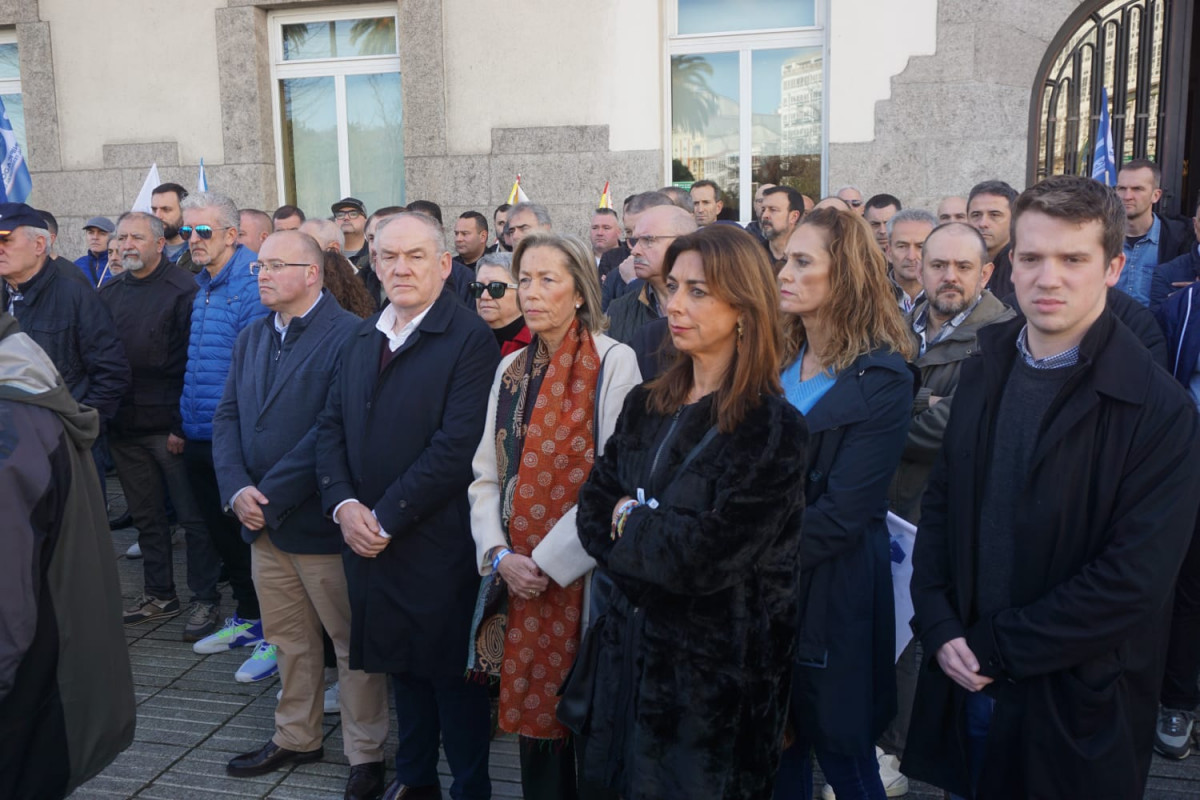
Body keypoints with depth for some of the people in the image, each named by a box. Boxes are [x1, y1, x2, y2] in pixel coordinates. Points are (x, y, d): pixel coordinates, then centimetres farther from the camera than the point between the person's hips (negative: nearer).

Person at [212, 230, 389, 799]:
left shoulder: (348, 336, -14)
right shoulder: (251, 338, 13)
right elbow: (227, 417, 10)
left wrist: (270, 494, -18)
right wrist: (237, 489, -6)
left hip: (319, 519, -7)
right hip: (262, 521, 7)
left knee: (352, 643, 6)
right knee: (289, 639, 20)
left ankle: (365, 752, 21)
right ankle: (296, 737, 37)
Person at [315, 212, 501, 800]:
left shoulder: (470, 339, -13)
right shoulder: (363, 337, 10)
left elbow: (456, 445, -20)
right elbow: (331, 425, 9)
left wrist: (387, 517, -17)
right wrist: (343, 504, -6)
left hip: (438, 543, -6)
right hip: (369, 539, 6)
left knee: (451, 670, 8)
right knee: (402, 663, 20)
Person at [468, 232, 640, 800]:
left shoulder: (613, 362, -9)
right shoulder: (511, 369, 9)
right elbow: (486, 475, 9)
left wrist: (547, 561, -14)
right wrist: (500, 554, -6)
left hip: (580, 577, -5)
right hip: (516, 578, 5)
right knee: (534, 712, 14)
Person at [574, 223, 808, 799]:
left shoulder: (772, 429, -17)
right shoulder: (646, 406, 3)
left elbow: (707, 556, -23)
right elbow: (591, 513, 2)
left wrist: (628, 522, -8)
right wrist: (656, 544, -15)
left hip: (715, 677, -6)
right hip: (629, 653, 6)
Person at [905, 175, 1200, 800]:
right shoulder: (983, 374, 2)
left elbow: (1134, 579, -18)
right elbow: (939, 505, 4)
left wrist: (997, 649, -15)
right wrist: (940, 628, -7)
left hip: (1075, 704, -4)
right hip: (966, 681, 4)